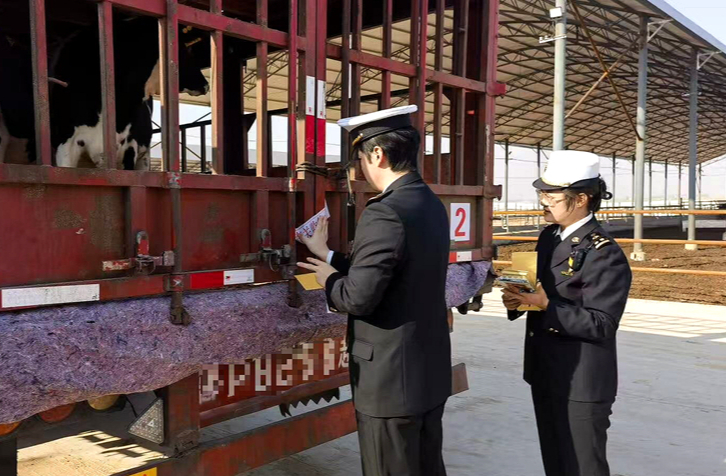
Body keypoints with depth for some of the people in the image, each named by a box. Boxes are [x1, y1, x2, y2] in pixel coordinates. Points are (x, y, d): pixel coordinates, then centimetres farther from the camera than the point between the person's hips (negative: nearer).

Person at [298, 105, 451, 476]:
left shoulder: (384, 213, -23)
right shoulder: (433, 205, 7)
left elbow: (359, 297, -25)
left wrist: (328, 279, -4)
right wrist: (328, 255, 17)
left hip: (391, 379, -9)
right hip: (431, 372, 9)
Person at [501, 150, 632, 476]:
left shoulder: (604, 255, -20)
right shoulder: (549, 237, 6)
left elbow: (600, 324, -24)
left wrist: (546, 305, -28)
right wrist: (519, 299, -6)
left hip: (581, 384, -8)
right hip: (544, 374, 8)